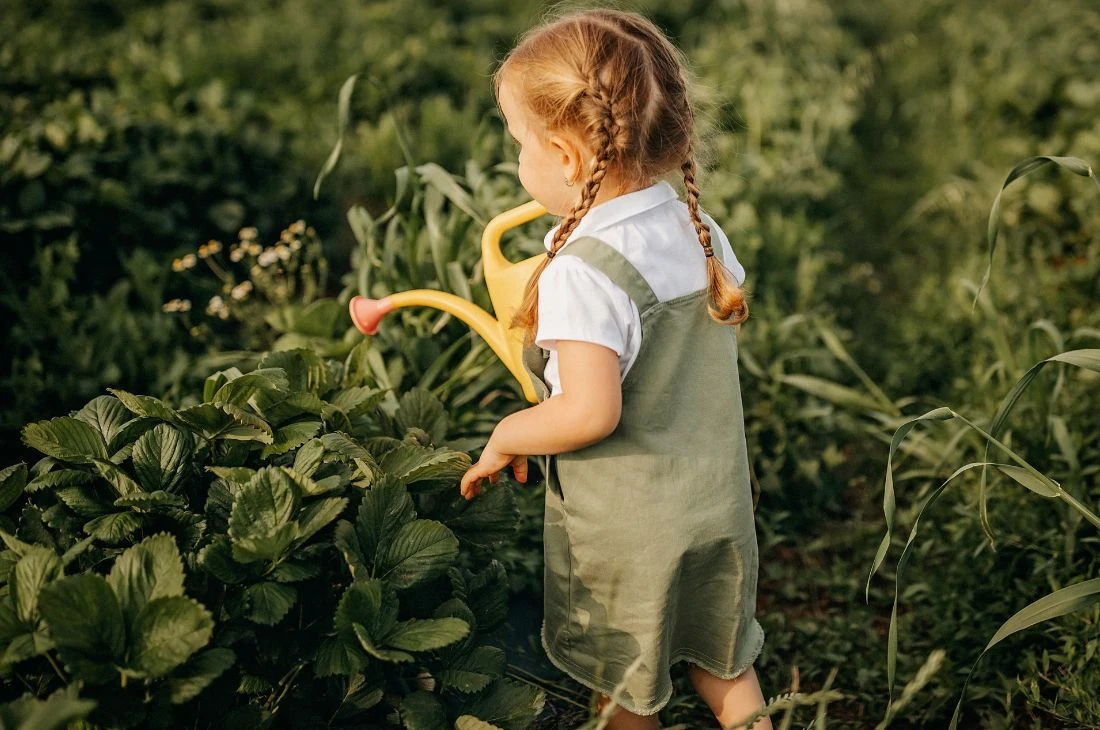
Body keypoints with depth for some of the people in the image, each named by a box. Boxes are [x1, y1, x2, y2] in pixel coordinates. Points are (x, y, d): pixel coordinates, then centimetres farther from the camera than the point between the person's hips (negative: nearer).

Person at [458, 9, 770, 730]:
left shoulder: (581, 274, -27)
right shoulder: (703, 233, -3)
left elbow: (589, 412, -33)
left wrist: (504, 438, -16)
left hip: (624, 532, -6)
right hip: (718, 506, 7)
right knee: (724, 666, 27)